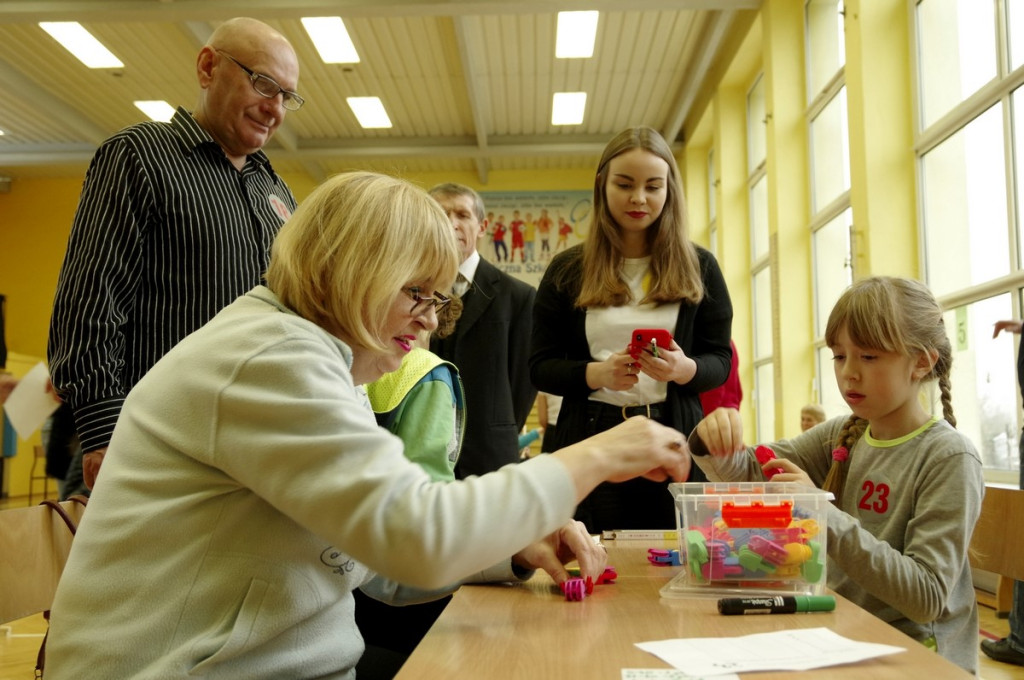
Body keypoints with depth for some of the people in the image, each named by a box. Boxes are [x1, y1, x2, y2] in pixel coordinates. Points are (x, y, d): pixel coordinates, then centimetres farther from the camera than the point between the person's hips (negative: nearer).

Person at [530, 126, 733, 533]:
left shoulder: (698, 267, 7)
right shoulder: (567, 270, 5)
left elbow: (721, 361, 7)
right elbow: (540, 367, 4)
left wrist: (684, 369, -15)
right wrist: (596, 374, -15)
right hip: (590, 442, 0)